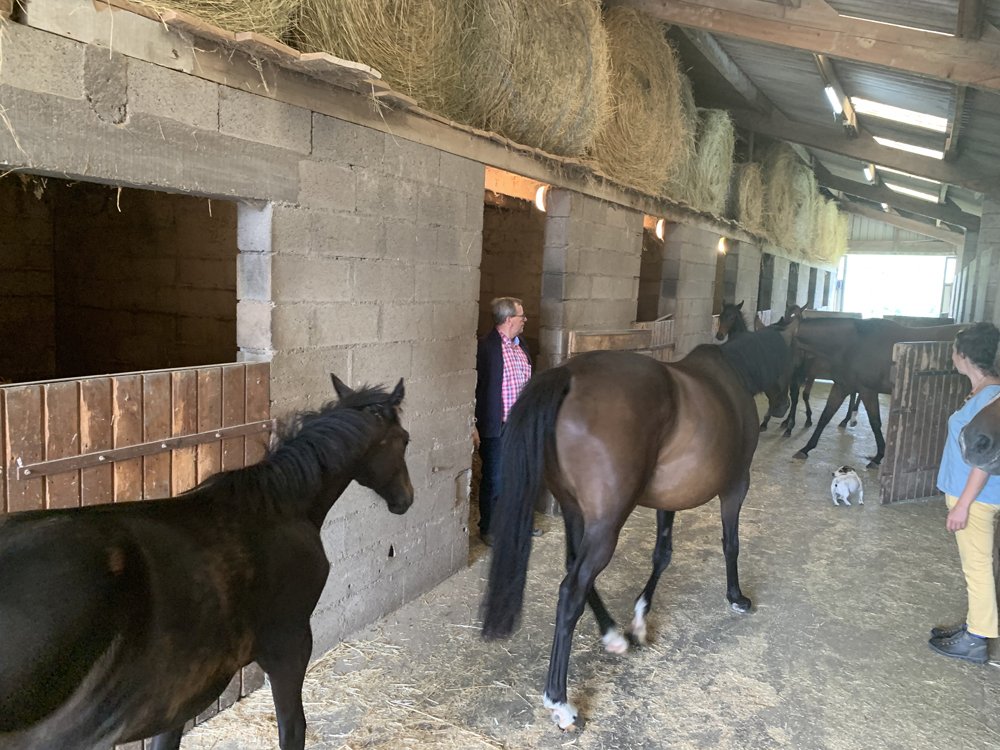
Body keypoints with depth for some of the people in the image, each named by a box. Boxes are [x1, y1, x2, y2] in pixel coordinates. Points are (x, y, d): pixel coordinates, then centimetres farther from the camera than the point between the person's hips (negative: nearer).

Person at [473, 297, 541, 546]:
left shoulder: (521, 345, 9)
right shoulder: (485, 346, -16)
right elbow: (472, 386, -16)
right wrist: (472, 426, -18)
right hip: (496, 427, -7)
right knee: (494, 480, 6)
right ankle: (488, 528, 23)